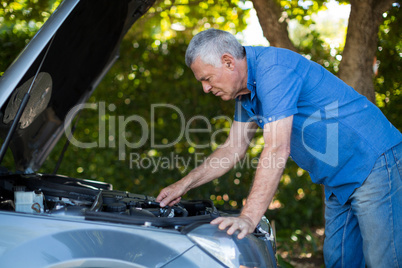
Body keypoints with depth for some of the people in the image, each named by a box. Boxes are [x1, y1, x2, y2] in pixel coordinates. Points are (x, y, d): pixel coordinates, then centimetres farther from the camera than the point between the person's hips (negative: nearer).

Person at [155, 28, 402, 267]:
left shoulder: (273, 68, -24)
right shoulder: (246, 88, 8)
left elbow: (277, 150, -31)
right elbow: (233, 149, 16)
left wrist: (248, 217, -33)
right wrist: (184, 184, 12)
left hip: (373, 165, -10)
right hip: (340, 180, 10)